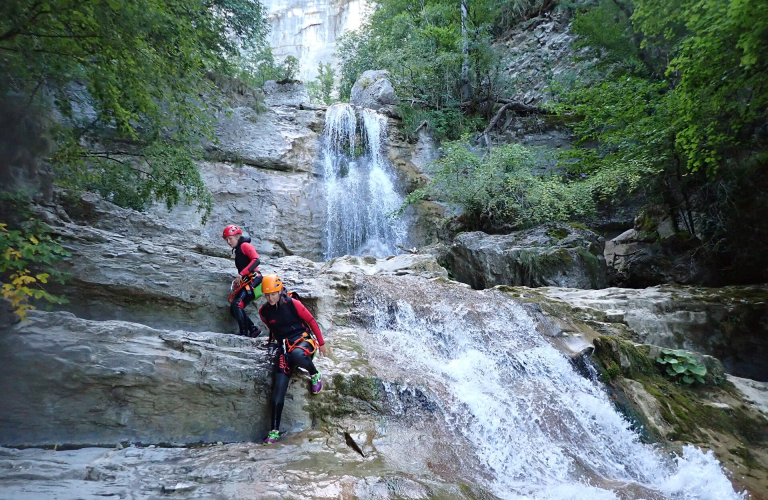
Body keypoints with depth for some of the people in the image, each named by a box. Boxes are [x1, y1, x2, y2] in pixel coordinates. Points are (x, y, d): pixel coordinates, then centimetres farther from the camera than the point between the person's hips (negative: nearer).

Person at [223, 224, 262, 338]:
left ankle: (244, 333, -16)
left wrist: (241, 274, -24)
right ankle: (253, 329, 9)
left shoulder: (245, 245, -4)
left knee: (237, 305, -20)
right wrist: (237, 281, 9)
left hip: (253, 279, -9)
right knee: (233, 310, 5)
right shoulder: (237, 250, 22)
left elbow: (256, 260, -19)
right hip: (245, 282, 9)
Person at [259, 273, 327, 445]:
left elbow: (311, 321, -2)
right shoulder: (264, 311, -1)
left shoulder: (292, 303, -11)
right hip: (284, 348, 4)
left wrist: (321, 343, 2)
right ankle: (274, 431, -2)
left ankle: (315, 374, -8)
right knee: (279, 388, -9)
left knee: (297, 355, -42)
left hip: (303, 340, -3)